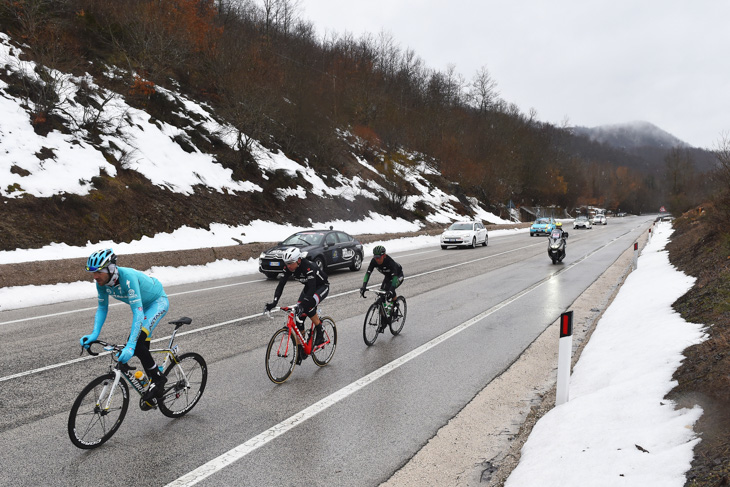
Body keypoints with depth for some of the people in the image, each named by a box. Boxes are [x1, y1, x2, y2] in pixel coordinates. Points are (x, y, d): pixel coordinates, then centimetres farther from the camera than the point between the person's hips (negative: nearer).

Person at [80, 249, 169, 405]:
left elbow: (138, 312, -41)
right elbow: (102, 308, -2)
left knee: (137, 344, -22)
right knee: (139, 347, 6)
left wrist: (130, 346, -47)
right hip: (143, 304, 8)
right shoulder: (102, 282, -15)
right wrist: (94, 334, -16)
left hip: (158, 301, -8)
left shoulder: (127, 277, -37)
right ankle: (155, 385, 23)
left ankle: (158, 378, -3)